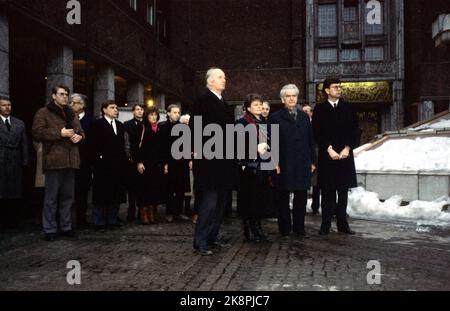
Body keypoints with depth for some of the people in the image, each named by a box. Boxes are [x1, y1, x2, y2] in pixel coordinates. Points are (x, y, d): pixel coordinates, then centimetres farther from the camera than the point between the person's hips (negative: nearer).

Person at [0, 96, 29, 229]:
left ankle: (12, 220, 15)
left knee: (15, 193, 6)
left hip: (15, 162, 3)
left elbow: (24, 143, 11)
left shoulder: (19, 123, 13)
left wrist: (25, 160, 5)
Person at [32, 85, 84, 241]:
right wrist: (60, 133, -14)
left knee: (68, 196, 11)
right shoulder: (43, 113, 2)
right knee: (51, 197, -2)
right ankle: (50, 229, 6)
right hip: (54, 160, -6)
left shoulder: (71, 114, 22)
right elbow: (37, 132, -10)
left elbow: (81, 132, 26)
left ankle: (66, 227, 20)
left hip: (70, 161, 6)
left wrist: (79, 136, 2)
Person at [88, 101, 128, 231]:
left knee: (116, 194, 7)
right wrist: (97, 159, -12)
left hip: (118, 165, 6)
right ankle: (99, 222, 8)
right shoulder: (97, 124, -1)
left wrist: (124, 159, 7)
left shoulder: (120, 125, 17)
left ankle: (112, 220, 17)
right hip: (103, 165, -6)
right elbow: (92, 144, -7)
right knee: (102, 194, 0)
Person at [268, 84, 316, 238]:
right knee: (283, 198, 5)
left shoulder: (304, 116, 13)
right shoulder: (275, 117, 1)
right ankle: (285, 228, 15)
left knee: (301, 197, 8)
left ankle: (299, 227, 18)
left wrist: (312, 161, 8)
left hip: (303, 164, 4)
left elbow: (310, 140, 13)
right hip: (284, 165, -4)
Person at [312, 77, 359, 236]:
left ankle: (342, 224, 15)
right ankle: (326, 224, 8)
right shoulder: (320, 109, 2)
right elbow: (317, 133, -2)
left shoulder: (348, 108, 8)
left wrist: (347, 148, -6)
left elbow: (355, 131, 6)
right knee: (327, 191, 2)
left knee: (343, 191, 7)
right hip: (327, 156, -2)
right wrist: (329, 149, -12)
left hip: (345, 155, 2)